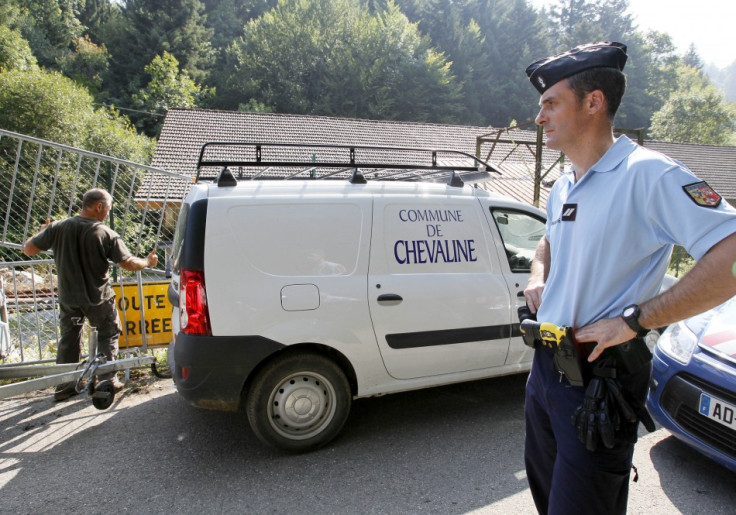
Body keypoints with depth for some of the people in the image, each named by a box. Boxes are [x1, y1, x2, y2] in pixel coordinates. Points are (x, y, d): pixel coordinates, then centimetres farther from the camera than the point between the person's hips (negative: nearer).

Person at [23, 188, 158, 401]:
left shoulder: (58, 227, -7)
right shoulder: (106, 234, -16)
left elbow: (28, 249, -1)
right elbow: (129, 264, -18)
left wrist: (42, 233, 18)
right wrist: (148, 262, 2)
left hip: (68, 297, 4)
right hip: (98, 297, -3)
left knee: (68, 339, 16)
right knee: (108, 335, 15)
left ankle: (64, 386, 22)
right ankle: (107, 380, 15)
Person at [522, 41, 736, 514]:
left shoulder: (647, 174, -18)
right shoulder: (562, 187, 10)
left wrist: (634, 319, -27)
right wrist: (538, 278, 9)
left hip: (599, 381, -8)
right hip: (546, 368, 9)